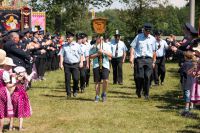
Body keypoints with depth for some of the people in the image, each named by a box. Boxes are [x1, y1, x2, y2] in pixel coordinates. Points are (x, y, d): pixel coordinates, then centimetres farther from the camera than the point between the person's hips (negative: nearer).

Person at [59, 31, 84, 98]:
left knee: (76, 78, -9)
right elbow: (61, 55, 6)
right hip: (67, 64, 1)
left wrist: (81, 62, -1)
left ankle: (75, 91, 14)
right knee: (67, 79, 1)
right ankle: (68, 93, 9)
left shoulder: (77, 45, 5)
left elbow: (81, 54, 8)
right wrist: (61, 63, -2)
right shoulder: (64, 46, 9)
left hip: (75, 64, -1)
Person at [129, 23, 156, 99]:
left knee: (147, 77, -6)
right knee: (140, 76, -6)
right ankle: (138, 91, 17)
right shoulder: (138, 37, 6)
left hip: (148, 59, 1)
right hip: (139, 59, -1)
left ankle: (146, 94, 2)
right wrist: (131, 57, -8)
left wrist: (154, 62, 14)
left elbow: (154, 51, 15)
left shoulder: (152, 39, 11)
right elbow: (132, 47, 3)